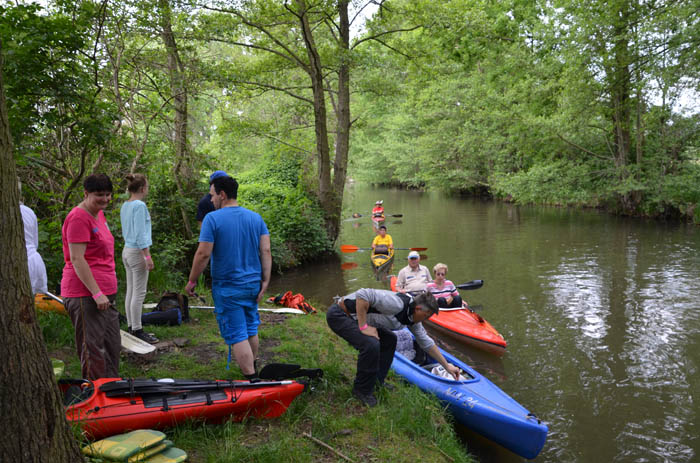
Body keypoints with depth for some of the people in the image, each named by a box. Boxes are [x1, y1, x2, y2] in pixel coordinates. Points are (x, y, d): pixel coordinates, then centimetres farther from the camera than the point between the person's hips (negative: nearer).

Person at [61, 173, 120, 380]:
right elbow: (77, 260, -19)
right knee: (93, 348, -2)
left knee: (112, 345, 15)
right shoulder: (78, 218, -13)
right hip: (85, 294, -10)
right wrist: (97, 293, -21)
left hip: (104, 292, 10)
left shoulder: (99, 214, 15)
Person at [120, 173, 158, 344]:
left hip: (127, 250, 9)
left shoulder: (125, 205, 12)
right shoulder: (139, 205, -15)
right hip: (137, 252, -9)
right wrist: (147, 256, -16)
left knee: (131, 291, 12)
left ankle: (132, 328, 19)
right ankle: (137, 330, 0)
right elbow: (140, 233, -18)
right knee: (139, 293, -4)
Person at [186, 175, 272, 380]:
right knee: (251, 330, 22)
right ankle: (252, 369, 40)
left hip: (227, 288, -6)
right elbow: (266, 251, -1)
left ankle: (251, 380, 1)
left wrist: (192, 281, -5)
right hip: (252, 284, 6)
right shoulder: (256, 218, 3)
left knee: (237, 336, 0)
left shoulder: (212, 218, -13)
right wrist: (265, 281, 2)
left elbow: (203, 254, -16)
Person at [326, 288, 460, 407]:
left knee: (389, 340, 14)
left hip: (352, 317, 10)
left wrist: (447, 366, 17)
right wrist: (363, 327, -28)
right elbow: (362, 294, -35)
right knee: (371, 344, -26)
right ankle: (361, 391, -4)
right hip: (339, 314, -10)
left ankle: (376, 382, 22)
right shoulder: (397, 304, -28)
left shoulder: (412, 318, 4)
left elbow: (426, 342, 15)